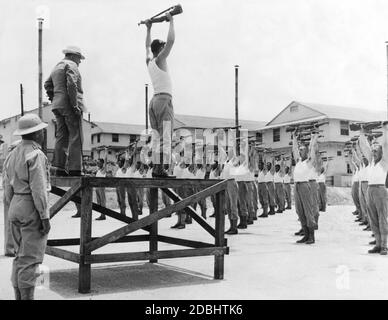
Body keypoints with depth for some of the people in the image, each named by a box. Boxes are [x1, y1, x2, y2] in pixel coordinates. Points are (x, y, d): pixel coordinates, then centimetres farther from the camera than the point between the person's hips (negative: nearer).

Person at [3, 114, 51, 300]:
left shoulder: (12, 155, 13)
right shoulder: (35, 155, -14)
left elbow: (8, 189, 15)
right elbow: (38, 189, -19)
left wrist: (14, 212, 20)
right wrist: (45, 217, -17)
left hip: (16, 208, 9)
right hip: (33, 209, -9)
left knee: (20, 256, 13)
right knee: (30, 258, -4)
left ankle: (19, 296, 18)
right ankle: (27, 297, -1)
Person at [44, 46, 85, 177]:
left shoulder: (57, 67, 23)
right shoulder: (71, 65, -6)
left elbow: (47, 84, 23)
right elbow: (71, 84, -19)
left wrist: (54, 100, 19)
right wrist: (75, 105, -20)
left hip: (58, 106, 9)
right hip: (69, 105, -9)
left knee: (61, 137, 8)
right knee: (75, 137, -8)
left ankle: (59, 168, 6)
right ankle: (74, 169, -11)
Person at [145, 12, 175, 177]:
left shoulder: (149, 61, 14)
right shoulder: (159, 59, -6)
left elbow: (147, 46, 33)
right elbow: (171, 40, -11)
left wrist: (148, 28, 40)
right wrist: (171, 21, -2)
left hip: (155, 100, 9)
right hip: (164, 100, -9)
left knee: (158, 136, 7)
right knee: (165, 137, -11)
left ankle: (156, 168, 3)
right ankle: (160, 168, -17)